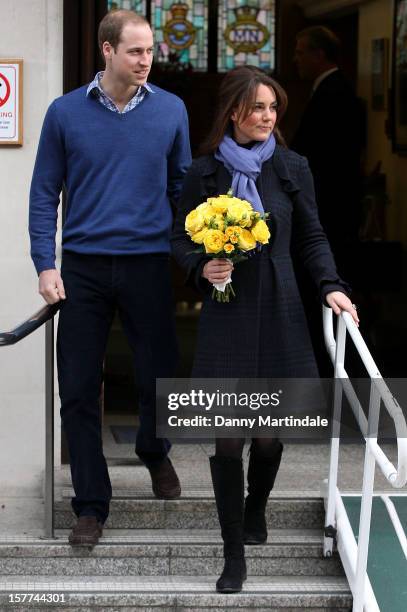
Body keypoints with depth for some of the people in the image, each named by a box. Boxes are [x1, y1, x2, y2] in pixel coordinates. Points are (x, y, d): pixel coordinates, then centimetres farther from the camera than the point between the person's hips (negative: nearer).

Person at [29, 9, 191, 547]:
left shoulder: (170, 110, 2)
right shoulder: (66, 113, -1)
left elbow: (183, 186, 9)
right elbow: (45, 193, 3)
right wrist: (46, 265, -5)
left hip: (149, 265, 0)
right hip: (83, 269, 0)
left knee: (160, 378, 5)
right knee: (79, 391, 2)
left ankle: (154, 453, 39)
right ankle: (91, 506, 14)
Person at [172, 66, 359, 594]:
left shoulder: (292, 168, 3)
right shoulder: (204, 172, 0)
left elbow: (312, 237, 9)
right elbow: (182, 238, 8)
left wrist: (330, 286, -6)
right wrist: (202, 267, -12)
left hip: (277, 312, 1)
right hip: (225, 314, -1)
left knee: (270, 431, 9)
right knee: (228, 436, -4)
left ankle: (256, 507, 41)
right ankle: (234, 554, 6)